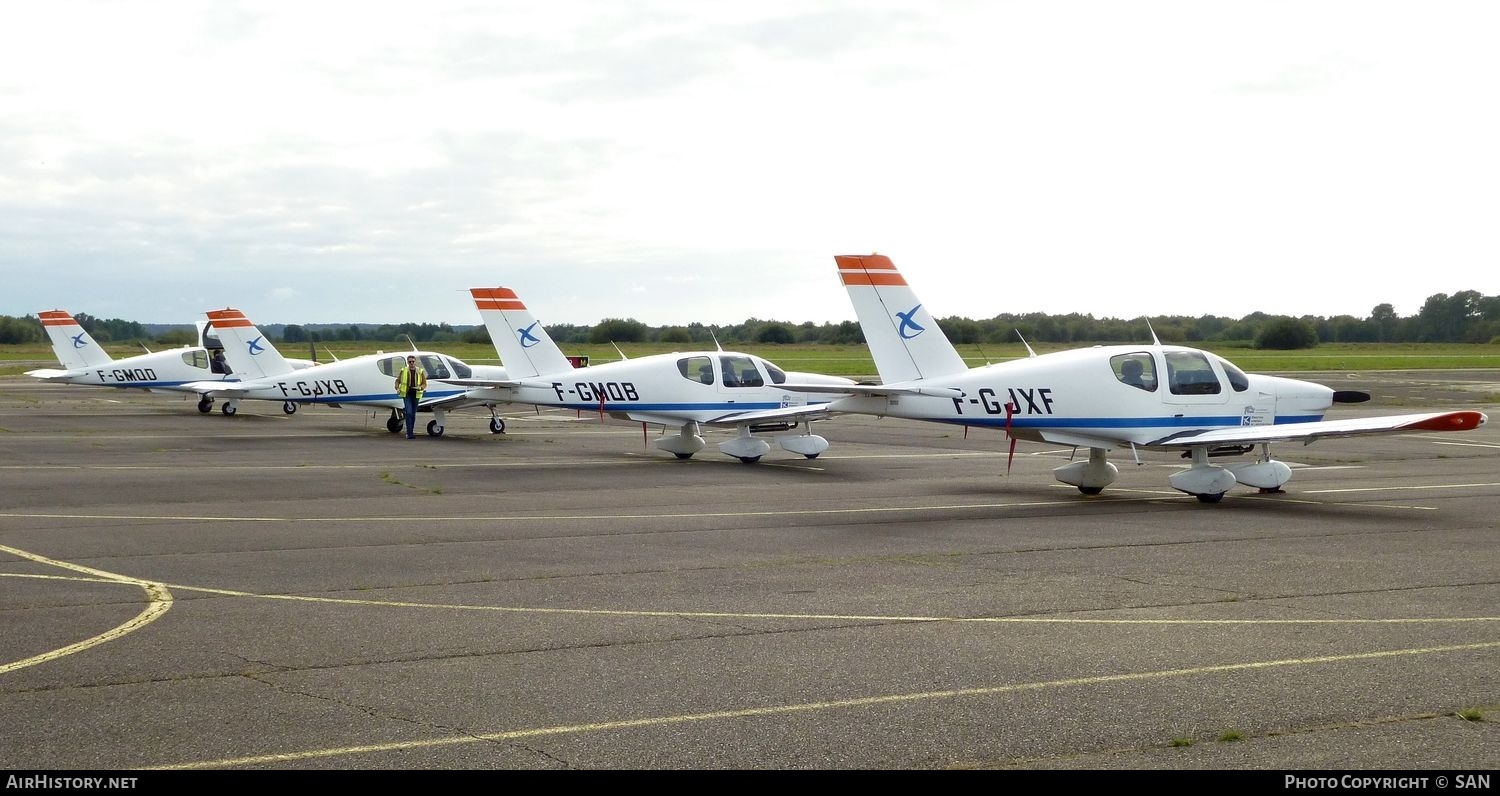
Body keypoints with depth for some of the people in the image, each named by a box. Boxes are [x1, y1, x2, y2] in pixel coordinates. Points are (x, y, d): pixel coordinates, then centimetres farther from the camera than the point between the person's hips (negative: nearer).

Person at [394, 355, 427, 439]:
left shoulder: (420, 371, 4)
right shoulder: (403, 371, 3)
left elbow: (424, 383, 7)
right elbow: (397, 381, 13)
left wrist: (420, 388, -14)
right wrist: (397, 389, -5)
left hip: (416, 395, 2)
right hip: (406, 394, -2)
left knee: (413, 414, 8)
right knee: (408, 412, -14)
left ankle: (410, 432, 20)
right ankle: (409, 433, -16)